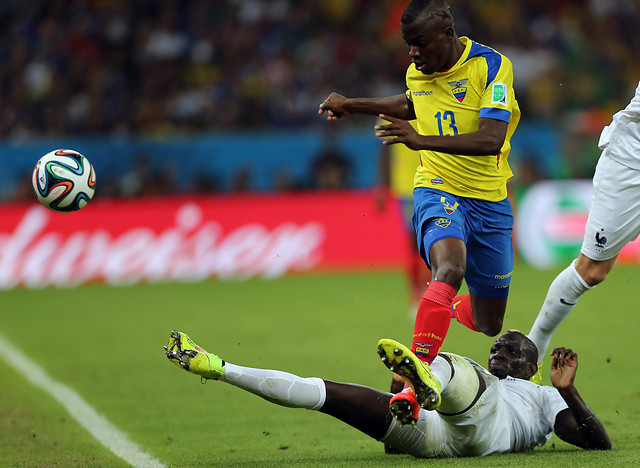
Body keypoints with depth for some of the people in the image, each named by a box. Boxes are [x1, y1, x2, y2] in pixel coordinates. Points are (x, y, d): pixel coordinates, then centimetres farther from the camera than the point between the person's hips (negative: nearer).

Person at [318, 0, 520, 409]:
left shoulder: (491, 66, -13)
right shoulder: (417, 72, 3)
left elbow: (491, 139, -26)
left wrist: (421, 140, -35)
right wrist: (352, 106, 26)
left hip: (490, 200, 0)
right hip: (439, 191, 1)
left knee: (489, 325, 11)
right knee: (449, 269, -35)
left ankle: (454, 308, 49)